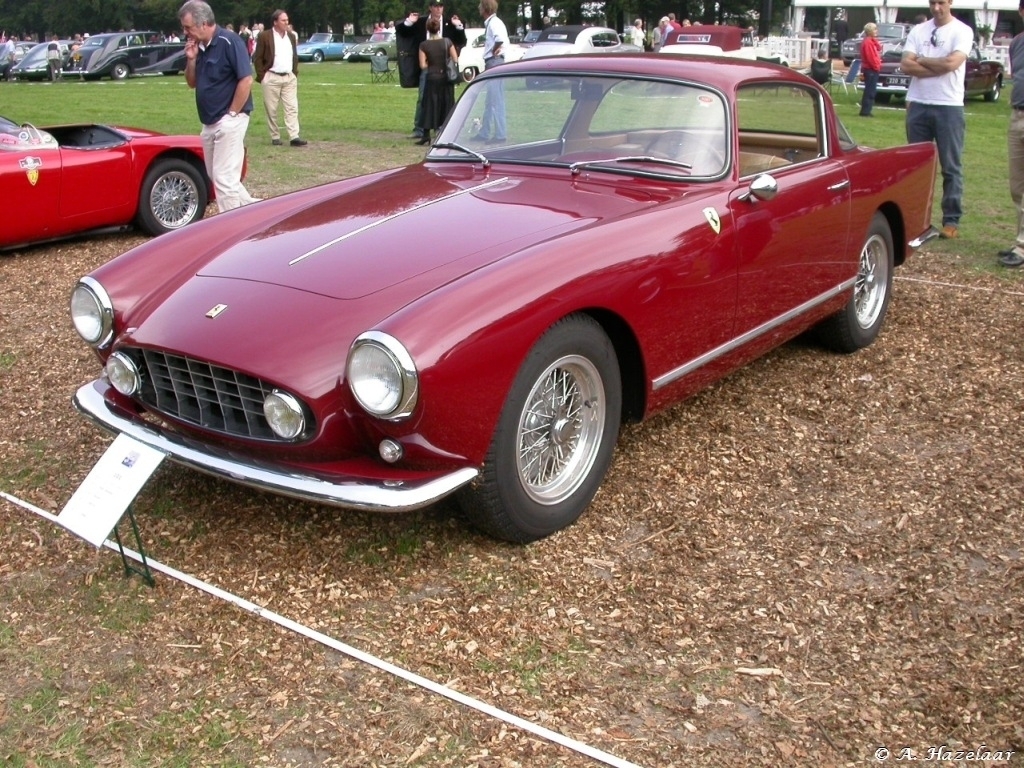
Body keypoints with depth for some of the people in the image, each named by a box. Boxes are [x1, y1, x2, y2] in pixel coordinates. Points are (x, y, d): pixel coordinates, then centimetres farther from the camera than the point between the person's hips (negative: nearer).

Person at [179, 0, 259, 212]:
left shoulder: (229, 42, -13)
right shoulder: (198, 46, 10)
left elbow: (246, 80, -17)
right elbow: (192, 83, 15)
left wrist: (231, 114, -14)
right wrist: (191, 59, -2)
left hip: (229, 121, -9)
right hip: (209, 123, 9)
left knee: (224, 178, -8)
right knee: (215, 176, 13)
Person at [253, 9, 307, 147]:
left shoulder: (291, 36, 10)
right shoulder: (264, 36, -7)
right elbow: (257, 58, -5)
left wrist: (295, 73, 11)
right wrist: (262, 76, -9)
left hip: (289, 77, 4)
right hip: (271, 78, -4)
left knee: (292, 108, -3)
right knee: (271, 109, 2)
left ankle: (294, 137, -6)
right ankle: (275, 137, 10)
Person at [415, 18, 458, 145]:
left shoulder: (424, 45, -7)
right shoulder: (447, 42, -3)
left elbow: (422, 65, -9)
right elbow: (455, 60, -3)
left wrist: (431, 64, 10)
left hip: (432, 78, -1)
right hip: (446, 77, 1)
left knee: (430, 106, 4)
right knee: (447, 105, 9)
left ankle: (426, 135, 1)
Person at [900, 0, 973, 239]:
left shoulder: (962, 31, -2)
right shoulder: (918, 31, 9)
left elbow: (952, 63, -16)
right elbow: (905, 65, -3)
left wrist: (921, 60, -3)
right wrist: (939, 67, -10)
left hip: (949, 107, -4)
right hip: (918, 105, 4)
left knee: (951, 167, 1)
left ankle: (952, 220, 5)